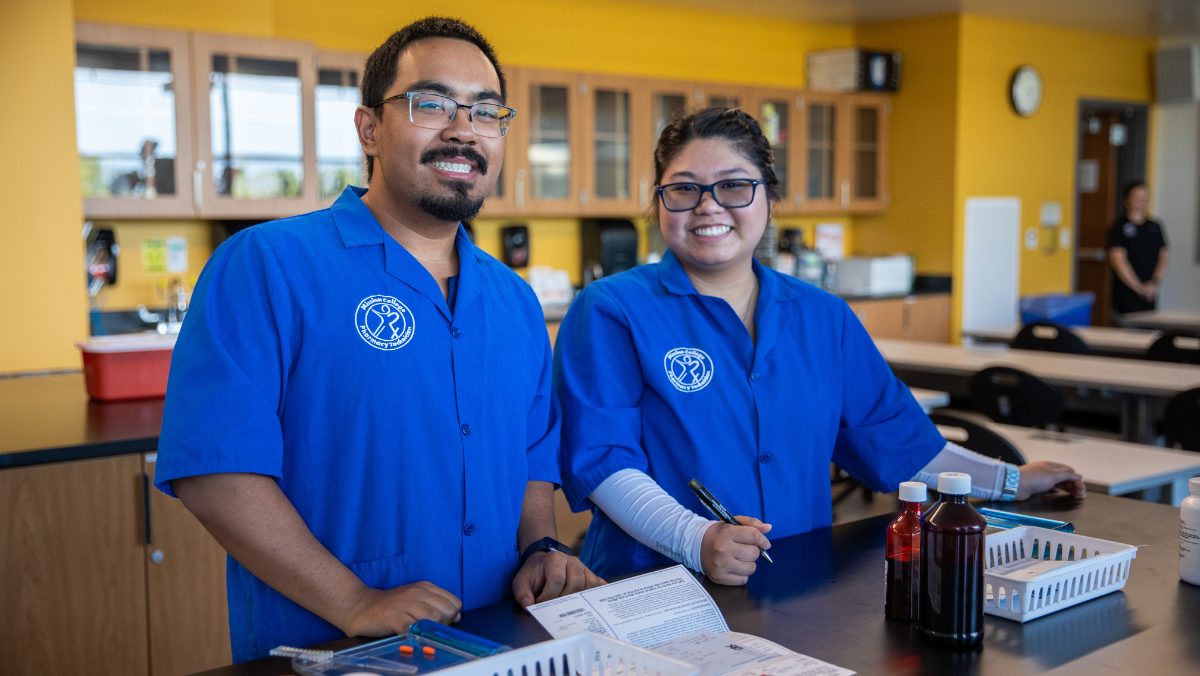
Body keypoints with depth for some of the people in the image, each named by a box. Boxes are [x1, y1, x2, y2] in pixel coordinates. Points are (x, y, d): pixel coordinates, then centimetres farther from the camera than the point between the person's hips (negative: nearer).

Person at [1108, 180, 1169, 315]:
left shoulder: (1155, 227, 14)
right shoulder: (1119, 228, -3)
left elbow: (1164, 257, 12)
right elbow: (1117, 260, -11)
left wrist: (1154, 282, -5)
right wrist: (1139, 288, -12)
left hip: (1150, 293, 5)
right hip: (1127, 293, -5)